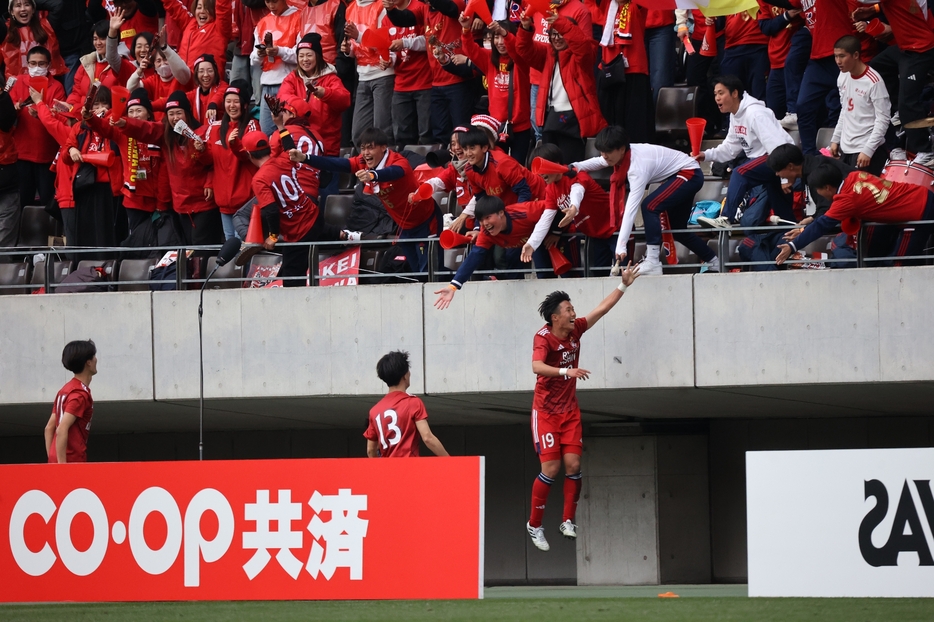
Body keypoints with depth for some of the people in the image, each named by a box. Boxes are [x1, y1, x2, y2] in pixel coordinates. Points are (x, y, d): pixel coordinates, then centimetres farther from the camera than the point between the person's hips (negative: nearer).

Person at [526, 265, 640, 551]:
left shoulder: (575, 330, 0)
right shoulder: (543, 337, -20)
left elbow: (602, 309, 10)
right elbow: (536, 366, -38)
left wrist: (624, 285, 8)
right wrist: (565, 371, -51)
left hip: (570, 410, 6)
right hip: (546, 411, -6)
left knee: (573, 465, -5)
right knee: (551, 468, -10)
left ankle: (567, 521, 4)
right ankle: (534, 525, 2)